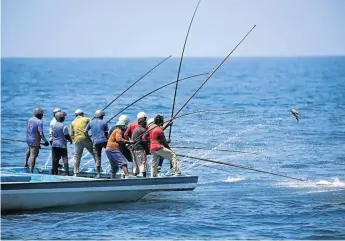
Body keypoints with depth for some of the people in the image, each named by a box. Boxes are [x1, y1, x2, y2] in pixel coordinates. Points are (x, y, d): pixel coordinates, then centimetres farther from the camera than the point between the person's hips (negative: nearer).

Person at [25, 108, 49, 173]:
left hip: (28, 139, 8)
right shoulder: (39, 122, -19)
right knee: (33, 156, -2)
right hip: (35, 142, -8)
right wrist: (45, 141, -13)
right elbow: (41, 134, -23)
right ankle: (31, 171, 0)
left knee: (29, 150, 36)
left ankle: (25, 163, 43)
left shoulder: (29, 120, 4)